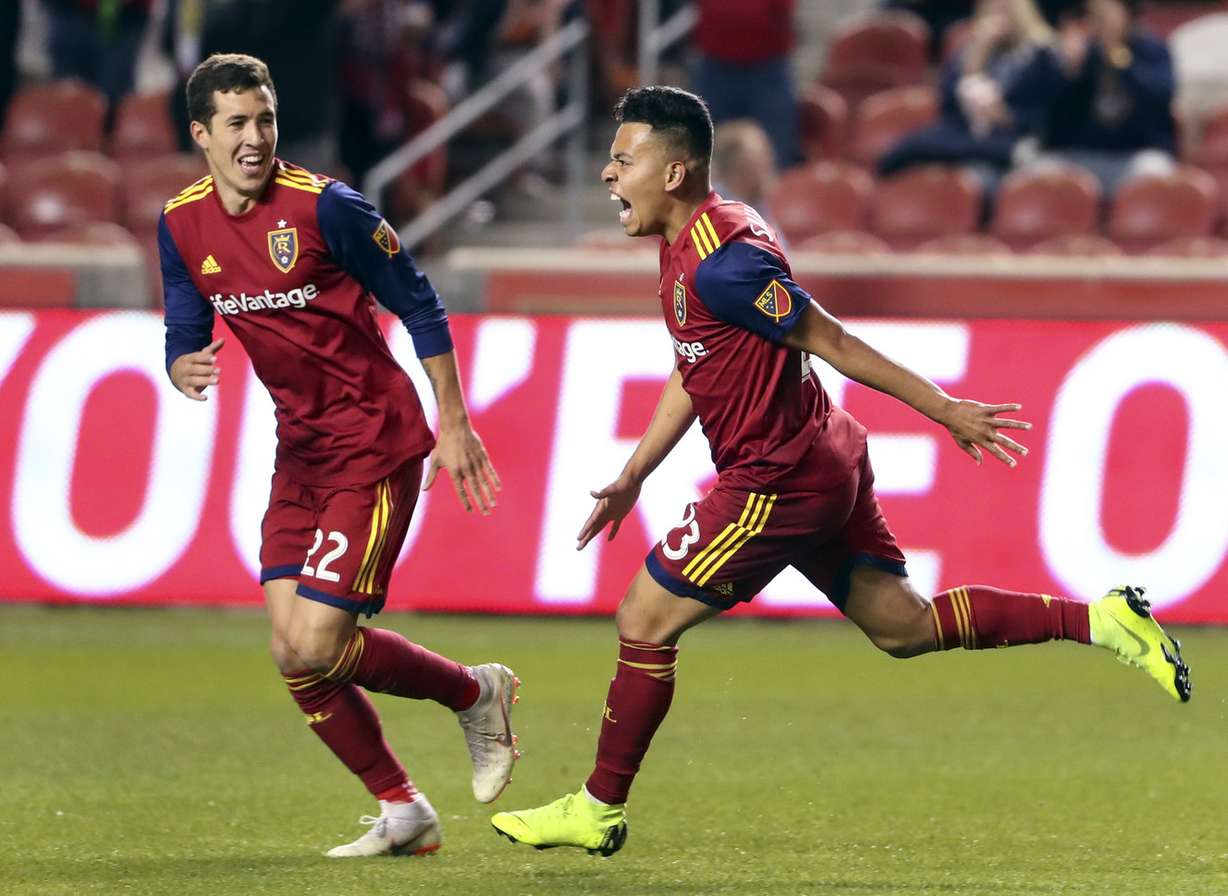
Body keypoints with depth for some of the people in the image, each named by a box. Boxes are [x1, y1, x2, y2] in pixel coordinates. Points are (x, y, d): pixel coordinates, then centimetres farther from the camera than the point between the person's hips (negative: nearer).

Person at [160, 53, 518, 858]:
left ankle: (478, 694, 10)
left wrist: (455, 425, -8)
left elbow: (420, 307, -9)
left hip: (374, 444, -7)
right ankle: (403, 812, 14)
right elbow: (184, 337, 10)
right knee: (292, 654, 0)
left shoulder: (325, 207, -16)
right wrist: (185, 370, -15)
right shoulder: (183, 226, 2)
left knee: (316, 647, -14)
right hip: (302, 450, 7)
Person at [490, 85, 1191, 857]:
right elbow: (694, 374, 20)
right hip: (826, 461, 10)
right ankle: (1099, 619, 7)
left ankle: (599, 811, 8)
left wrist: (943, 409, -13)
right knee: (904, 627, 12)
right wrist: (633, 477, 19)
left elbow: (832, 342, -18)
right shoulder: (689, 243, 9)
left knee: (643, 622, -2)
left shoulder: (719, 262, -23)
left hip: (778, 482, -10)